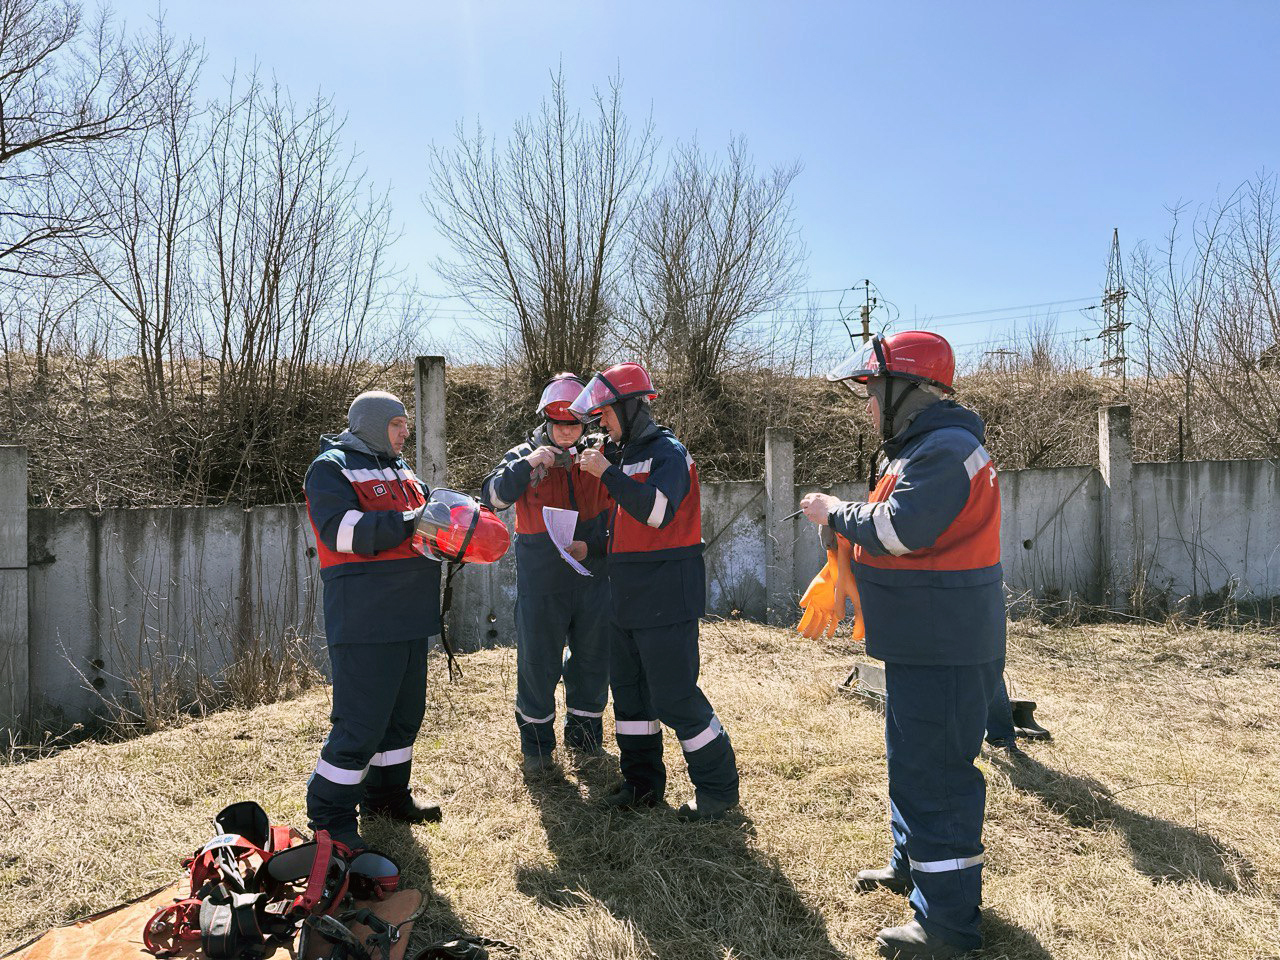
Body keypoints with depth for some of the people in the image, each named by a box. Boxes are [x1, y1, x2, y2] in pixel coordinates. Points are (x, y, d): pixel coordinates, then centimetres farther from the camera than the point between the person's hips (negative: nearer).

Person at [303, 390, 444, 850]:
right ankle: (329, 814, 9)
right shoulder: (331, 467, -6)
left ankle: (387, 794, 33)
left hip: (408, 613, 9)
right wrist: (410, 523, -26)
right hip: (363, 617, -9)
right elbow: (342, 530, -21)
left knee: (405, 709, 17)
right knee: (361, 719, -7)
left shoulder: (398, 468, 21)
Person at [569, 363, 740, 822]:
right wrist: (590, 545, 15)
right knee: (629, 689, 14)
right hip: (629, 596, 9)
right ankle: (641, 782, 28)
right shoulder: (625, 454, 15)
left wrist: (607, 472, -22)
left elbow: (657, 510, -27)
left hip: (666, 595, -9)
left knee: (674, 696, -5)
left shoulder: (667, 451, -11)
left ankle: (718, 788, 10)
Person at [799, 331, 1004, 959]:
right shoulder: (923, 445, 15)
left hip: (944, 651, -11)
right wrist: (846, 518, 4)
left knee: (934, 773, -3)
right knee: (911, 758, 24)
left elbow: (898, 529, -28)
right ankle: (913, 866, 43)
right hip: (924, 642, 11)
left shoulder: (944, 450, -20)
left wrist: (835, 513, -12)